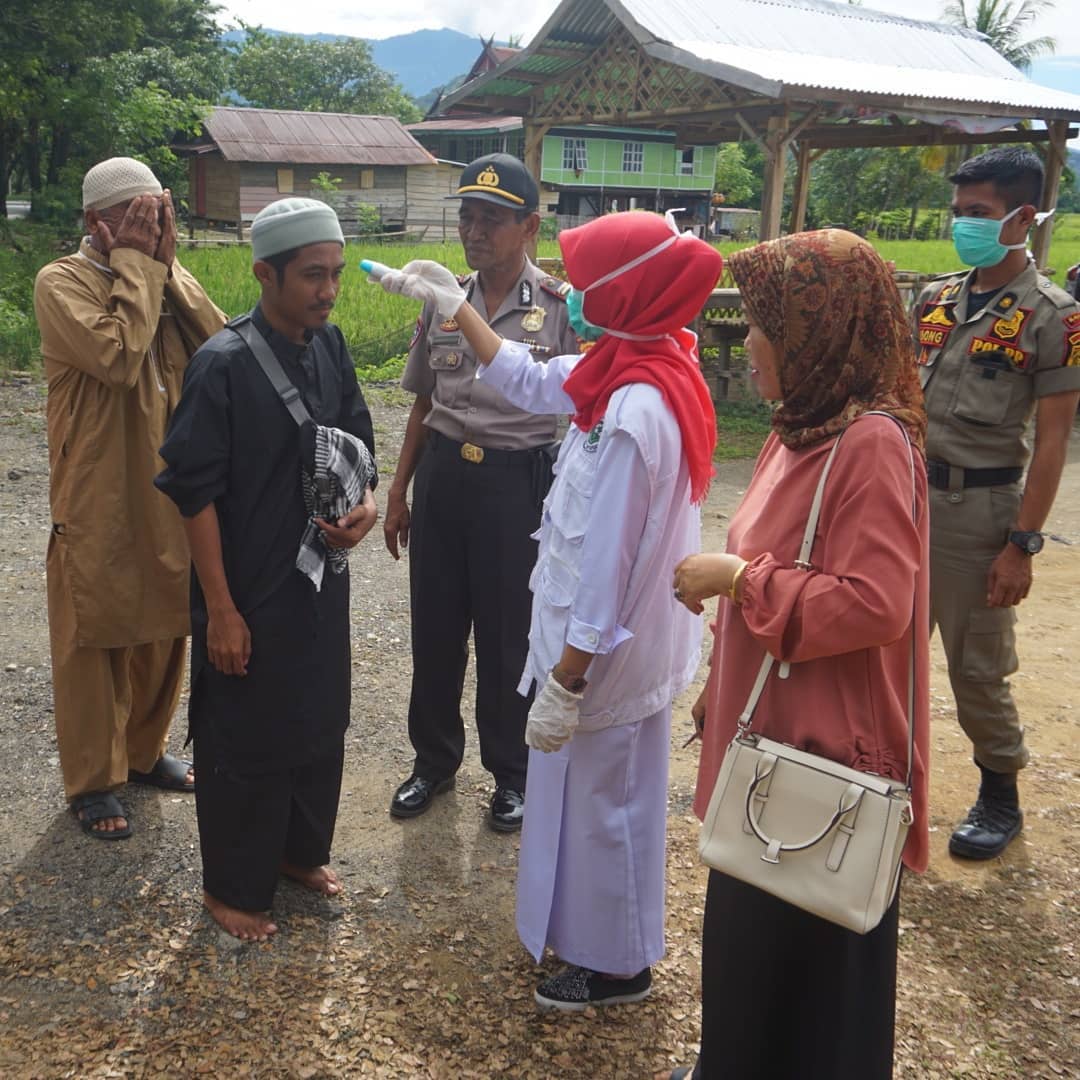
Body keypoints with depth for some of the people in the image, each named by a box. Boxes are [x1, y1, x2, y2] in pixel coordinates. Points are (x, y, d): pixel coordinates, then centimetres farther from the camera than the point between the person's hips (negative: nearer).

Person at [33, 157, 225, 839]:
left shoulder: (166, 278, 7)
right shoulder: (62, 283, -11)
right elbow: (119, 355, -27)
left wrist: (168, 263, -12)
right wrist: (134, 262, -18)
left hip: (172, 493, 6)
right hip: (99, 502, -6)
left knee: (164, 628, 18)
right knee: (94, 640, 7)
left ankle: (144, 750, 37)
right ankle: (94, 780, 23)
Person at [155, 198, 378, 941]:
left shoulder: (331, 347, 0)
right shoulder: (224, 365, -19)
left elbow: (358, 439, 12)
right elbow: (194, 492, -17)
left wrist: (367, 502, -9)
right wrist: (220, 608, -16)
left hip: (322, 575, 7)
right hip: (251, 589, -6)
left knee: (322, 721, 19)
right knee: (245, 740, 8)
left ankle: (300, 851, 41)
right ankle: (233, 887, 29)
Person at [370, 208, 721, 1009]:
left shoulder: (636, 410, -30)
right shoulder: (635, 371, -1)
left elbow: (607, 560, -27)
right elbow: (529, 384, 13)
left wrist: (565, 681, -20)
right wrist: (455, 306, 14)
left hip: (607, 648, -9)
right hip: (618, 637, 9)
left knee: (602, 800, 10)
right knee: (600, 793, 25)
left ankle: (615, 966, 31)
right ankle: (598, 936, 46)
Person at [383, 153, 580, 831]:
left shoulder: (561, 308, -7)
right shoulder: (442, 300, 6)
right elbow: (424, 405, 14)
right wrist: (398, 493, 15)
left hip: (518, 482, -4)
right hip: (442, 475, 4)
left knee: (509, 635, 8)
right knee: (435, 627, 13)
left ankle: (511, 772, 29)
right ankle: (434, 761, 34)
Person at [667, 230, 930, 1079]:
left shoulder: (873, 443, -21)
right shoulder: (807, 431, 8)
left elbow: (875, 605, -27)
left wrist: (739, 577, -19)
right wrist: (723, 680, 19)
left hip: (825, 751, -9)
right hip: (773, 729, 9)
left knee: (810, 957, 8)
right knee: (750, 937, 22)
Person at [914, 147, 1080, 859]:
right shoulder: (935, 301, 8)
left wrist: (1022, 545, -15)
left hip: (979, 506, -5)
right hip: (909, 493, 6)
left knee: (979, 667, 5)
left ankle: (1002, 797, 26)